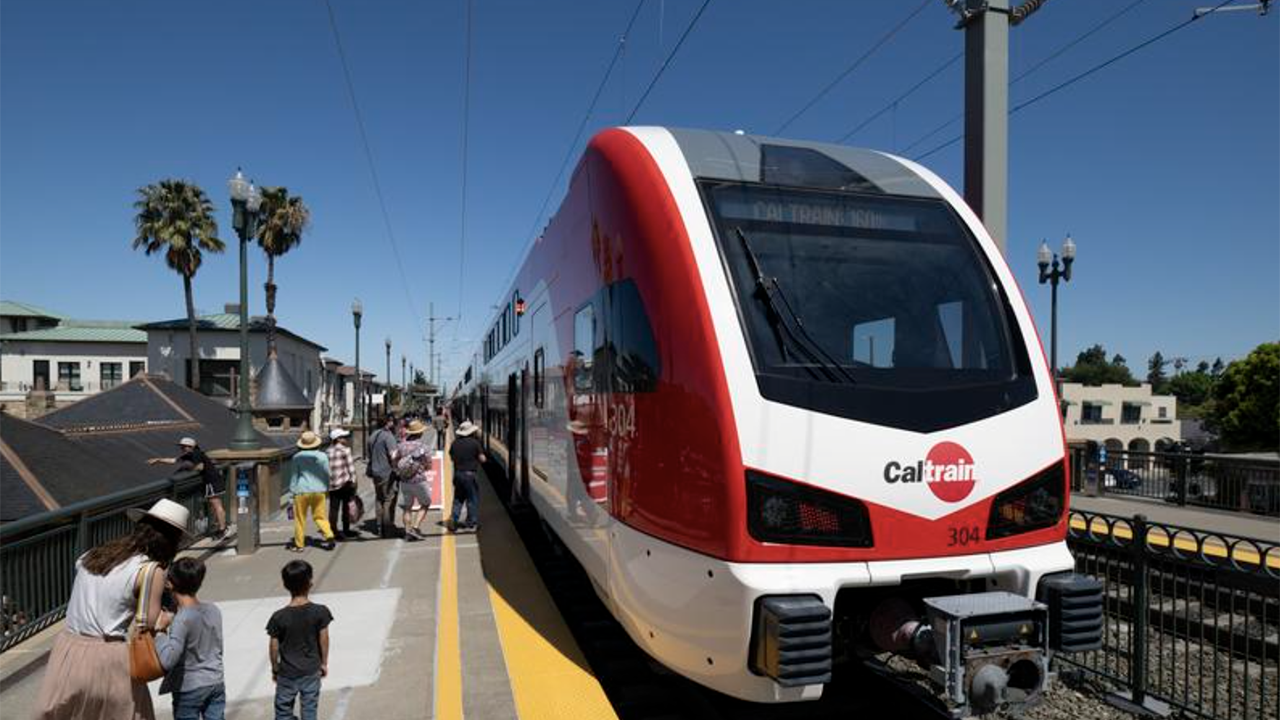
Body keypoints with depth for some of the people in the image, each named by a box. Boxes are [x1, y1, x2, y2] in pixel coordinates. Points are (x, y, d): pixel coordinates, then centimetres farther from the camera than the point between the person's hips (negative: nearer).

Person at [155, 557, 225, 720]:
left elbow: (167, 660, -28)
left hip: (189, 690, -5)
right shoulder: (214, 611, -1)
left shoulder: (182, 619, -21)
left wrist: (159, 630, -18)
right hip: (216, 684, 5)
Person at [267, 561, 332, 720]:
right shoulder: (320, 611, -18)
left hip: (287, 674, -1)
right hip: (311, 671, 1)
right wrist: (324, 663, 8)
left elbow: (274, 648, -9)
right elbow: (324, 640, -8)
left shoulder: (279, 617, -19)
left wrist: (275, 669, 9)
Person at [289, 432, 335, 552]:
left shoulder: (297, 457, -4)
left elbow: (294, 475, 1)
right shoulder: (322, 456, 0)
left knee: (300, 518, 7)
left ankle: (299, 544, 12)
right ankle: (329, 536, -9)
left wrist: (293, 490, 8)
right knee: (320, 516, 9)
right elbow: (327, 474, 7)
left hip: (302, 491, -2)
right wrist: (326, 488, 18)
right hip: (319, 490, 2)